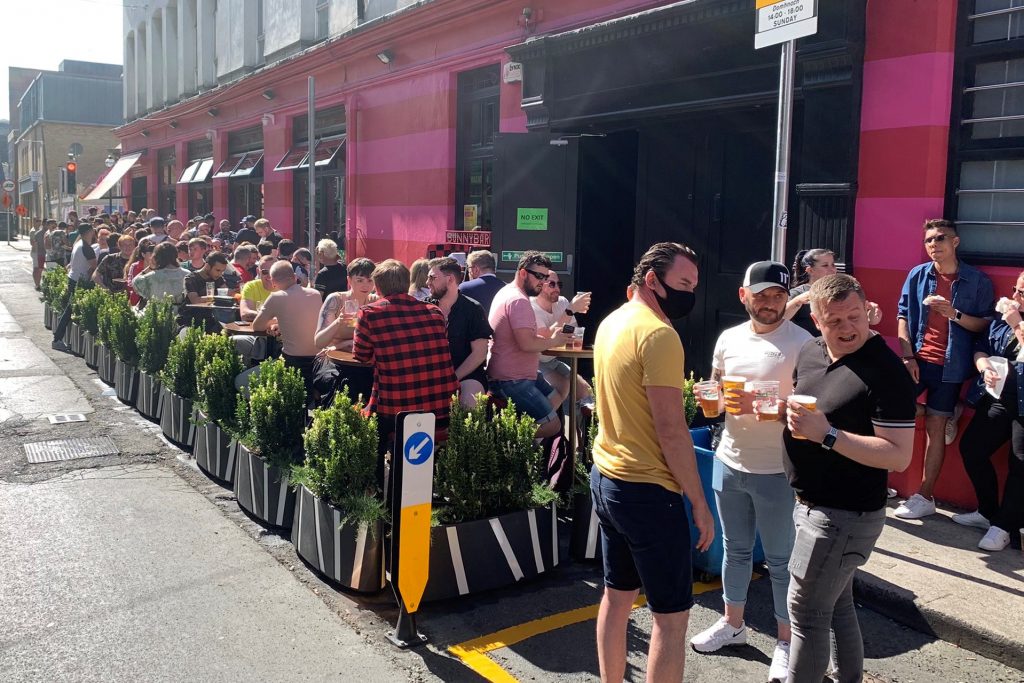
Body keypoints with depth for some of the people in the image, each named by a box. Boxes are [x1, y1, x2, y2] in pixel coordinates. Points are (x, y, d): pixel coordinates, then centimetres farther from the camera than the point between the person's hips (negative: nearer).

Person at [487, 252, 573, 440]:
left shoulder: (507, 292, 14)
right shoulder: (519, 300, -20)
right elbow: (527, 343, -29)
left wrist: (550, 338, 4)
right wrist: (553, 341, -11)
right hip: (511, 380, -11)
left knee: (555, 399, 23)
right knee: (553, 425, -11)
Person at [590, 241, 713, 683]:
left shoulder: (611, 323, 9)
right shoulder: (658, 334, -19)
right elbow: (670, 430, -21)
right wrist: (700, 504, -14)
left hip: (605, 478, 9)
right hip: (646, 490, -9)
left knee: (616, 595, 19)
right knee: (672, 614, 2)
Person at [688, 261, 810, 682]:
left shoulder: (802, 343, -12)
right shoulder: (729, 339, 4)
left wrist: (758, 406, -26)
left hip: (776, 470, -5)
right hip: (729, 461, 5)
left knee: (780, 560, 8)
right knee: (735, 549, 20)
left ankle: (786, 640, 25)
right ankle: (733, 623, 38)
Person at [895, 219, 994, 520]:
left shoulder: (977, 280, -2)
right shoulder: (917, 275, 2)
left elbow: (986, 324, -1)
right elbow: (903, 316, 3)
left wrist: (955, 314, -19)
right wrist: (907, 357, -6)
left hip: (950, 366, -2)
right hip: (917, 360, 2)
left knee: (935, 426, 2)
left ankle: (925, 497, 9)